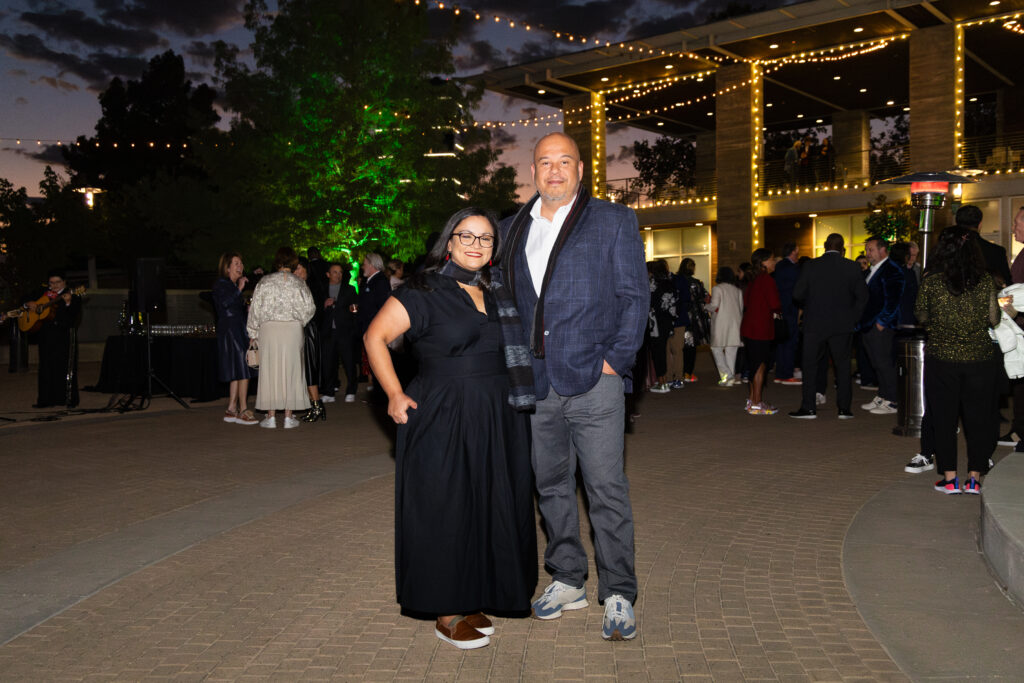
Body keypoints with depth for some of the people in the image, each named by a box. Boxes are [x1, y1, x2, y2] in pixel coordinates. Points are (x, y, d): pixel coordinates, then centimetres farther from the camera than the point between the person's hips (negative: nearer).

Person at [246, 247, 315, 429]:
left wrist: (253, 333, 10)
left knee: (270, 369, 5)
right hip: (293, 330, 0)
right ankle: (288, 417, 7)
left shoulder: (265, 282, 0)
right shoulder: (298, 283, 1)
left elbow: (256, 309, 2)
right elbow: (309, 308, 0)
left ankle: (270, 417, 6)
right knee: (290, 369, 6)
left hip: (269, 329, 0)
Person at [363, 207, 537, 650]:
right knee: (444, 511, 0)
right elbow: (375, 337, -7)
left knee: (488, 510, 10)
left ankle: (472, 601, 25)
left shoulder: (497, 294, 13)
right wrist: (394, 395, -12)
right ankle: (445, 614, 11)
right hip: (442, 422, -6)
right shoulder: (425, 290, -6)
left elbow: (513, 352, 26)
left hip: (495, 423, 6)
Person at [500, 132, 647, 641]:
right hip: (534, 383, 5)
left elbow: (634, 296, 0)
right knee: (550, 484, 13)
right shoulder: (511, 230, 14)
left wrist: (616, 360, -9)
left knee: (607, 489, -2)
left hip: (592, 379, -4)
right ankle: (567, 581, 27)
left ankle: (618, 595, 9)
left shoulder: (614, 221, 3)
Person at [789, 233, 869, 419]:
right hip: (842, 325, 1)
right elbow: (862, 296, -1)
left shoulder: (810, 266, -6)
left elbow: (797, 294, -6)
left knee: (810, 366, 7)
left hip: (814, 323, -1)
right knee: (842, 365, 11)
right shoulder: (852, 267, -3)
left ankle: (809, 408, 6)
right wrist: (853, 318, 10)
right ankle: (844, 409, 12)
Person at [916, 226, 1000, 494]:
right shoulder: (986, 281, -4)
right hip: (980, 358, 1)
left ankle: (950, 478, 11)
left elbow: (922, 317, 2)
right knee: (978, 418, 10)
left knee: (943, 418, 8)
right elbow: (994, 320, 1)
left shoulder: (931, 281, -8)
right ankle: (974, 478, 13)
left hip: (941, 358, -1)